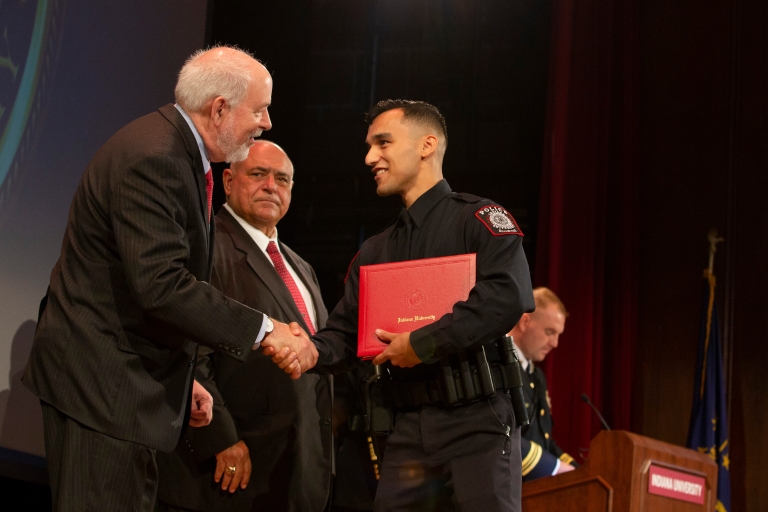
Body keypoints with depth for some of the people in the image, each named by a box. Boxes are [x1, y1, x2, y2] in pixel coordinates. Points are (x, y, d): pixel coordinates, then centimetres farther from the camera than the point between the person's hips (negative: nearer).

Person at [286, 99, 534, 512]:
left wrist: (424, 343, -18)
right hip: (407, 429, 6)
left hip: (477, 420, -6)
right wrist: (311, 351, -11)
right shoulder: (374, 253, 19)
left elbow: (510, 296, -20)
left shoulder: (477, 218, -2)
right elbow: (345, 334, 13)